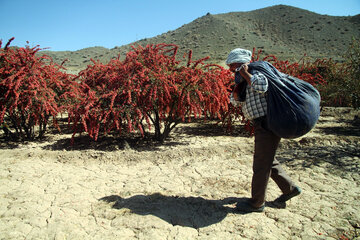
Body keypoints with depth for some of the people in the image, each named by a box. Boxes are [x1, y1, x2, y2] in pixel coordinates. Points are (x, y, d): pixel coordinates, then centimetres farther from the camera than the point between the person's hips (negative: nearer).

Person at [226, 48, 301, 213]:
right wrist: (238, 84, -6)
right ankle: (290, 189, 36)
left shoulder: (256, 73, -12)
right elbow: (235, 99, 11)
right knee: (268, 161, 21)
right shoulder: (245, 80, 15)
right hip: (262, 125, 10)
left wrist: (245, 74, -20)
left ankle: (257, 203, 14)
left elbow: (262, 86, -34)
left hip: (267, 124, -10)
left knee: (261, 164, 0)